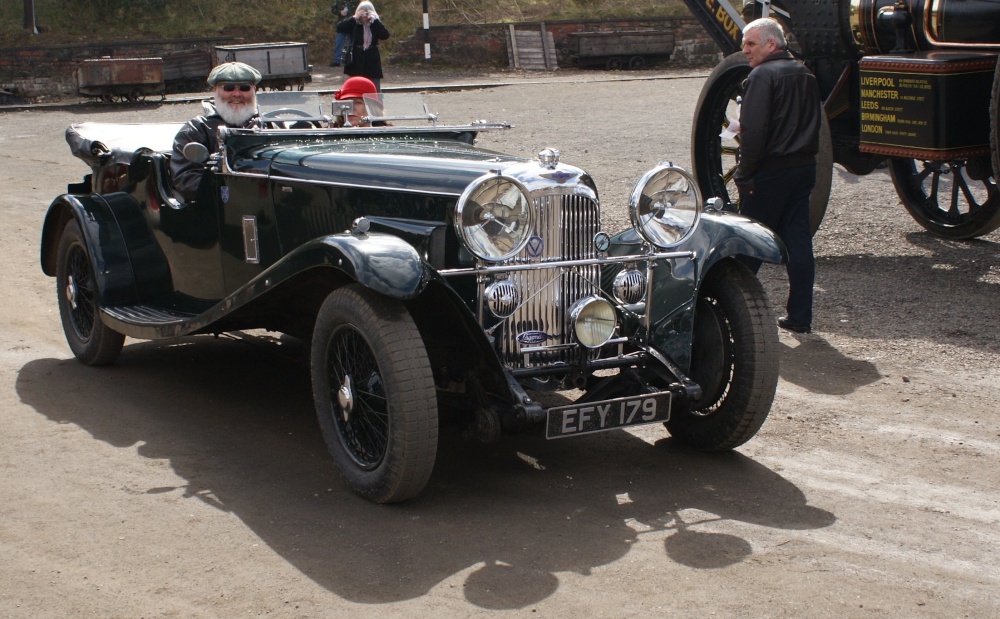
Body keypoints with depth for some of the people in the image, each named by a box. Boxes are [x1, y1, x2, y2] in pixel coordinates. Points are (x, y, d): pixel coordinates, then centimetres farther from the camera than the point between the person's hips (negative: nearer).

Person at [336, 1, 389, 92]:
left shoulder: (375, 24, 1)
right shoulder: (354, 24, -1)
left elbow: (385, 35, -14)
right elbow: (339, 28, -14)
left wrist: (375, 19, -17)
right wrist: (354, 18, -18)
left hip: (373, 61, 0)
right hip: (357, 62, 0)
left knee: (376, 90, 3)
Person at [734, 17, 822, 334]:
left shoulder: (763, 75, -12)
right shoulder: (805, 75, 14)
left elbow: (753, 130, -19)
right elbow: (813, 125, 17)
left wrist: (744, 174, -13)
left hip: (770, 172, -7)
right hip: (805, 168, 8)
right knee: (798, 240, 8)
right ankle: (799, 316, 9)